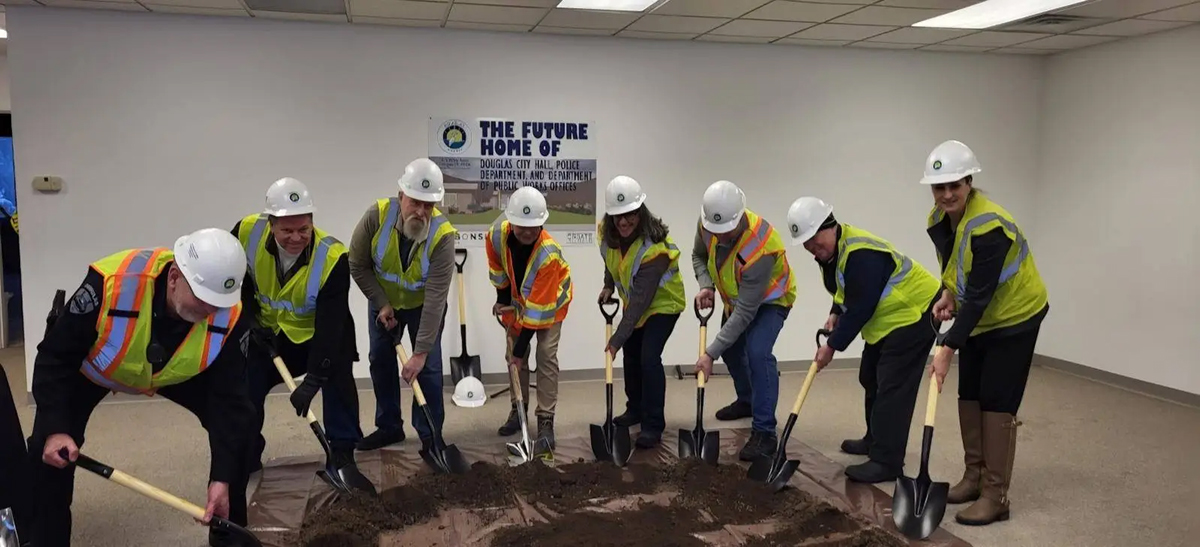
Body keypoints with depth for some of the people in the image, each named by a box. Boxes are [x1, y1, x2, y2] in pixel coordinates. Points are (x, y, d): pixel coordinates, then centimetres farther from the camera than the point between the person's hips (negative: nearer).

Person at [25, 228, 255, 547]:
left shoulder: (229, 315, -34)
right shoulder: (111, 283, -42)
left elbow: (228, 398, -26)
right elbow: (55, 356, -26)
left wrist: (222, 477, -30)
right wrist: (55, 428, -33)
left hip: (179, 372, 2)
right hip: (92, 366, -1)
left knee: (240, 422, -9)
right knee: (49, 448, -16)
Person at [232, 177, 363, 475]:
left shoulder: (332, 258, -34)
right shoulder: (248, 232, -24)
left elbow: (330, 325, -35)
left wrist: (313, 380, -38)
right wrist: (250, 318, -10)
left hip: (319, 331, -3)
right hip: (266, 330, 3)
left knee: (338, 378, -21)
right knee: (245, 387, -1)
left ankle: (343, 451, -3)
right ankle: (245, 458, 19)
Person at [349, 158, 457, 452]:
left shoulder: (443, 234, -35)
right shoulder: (376, 215, -30)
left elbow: (435, 298, -35)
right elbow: (358, 265, -14)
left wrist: (420, 352, -35)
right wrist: (382, 304, -15)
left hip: (424, 303, -2)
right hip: (383, 300, 3)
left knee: (427, 367, -4)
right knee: (381, 361, 9)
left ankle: (430, 434, 9)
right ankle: (389, 426, 24)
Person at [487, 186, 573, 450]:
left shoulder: (549, 254, -40)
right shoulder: (497, 235, -27)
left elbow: (539, 308, -36)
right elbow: (498, 271, -2)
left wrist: (520, 349, -32)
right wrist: (503, 301, 5)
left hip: (550, 302, -4)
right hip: (518, 298, 4)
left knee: (546, 356, -12)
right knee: (513, 355, 5)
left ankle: (545, 420, -5)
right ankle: (518, 411, 20)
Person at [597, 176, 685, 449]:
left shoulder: (654, 248, -37)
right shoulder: (608, 232, -16)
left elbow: (641, 300, -36)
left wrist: (617, 339, -35)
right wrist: (609, 285, 2)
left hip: (663, 304, -8)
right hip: (634, 302, 8)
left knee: (649, 357, -19)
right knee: (630, 355, 16)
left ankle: (653, 425, -7)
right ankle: (636, 409, 37)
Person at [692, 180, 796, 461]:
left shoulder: (759, 248, -43)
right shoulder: (708, 226, -24)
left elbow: (745, 312, -40)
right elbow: (698, 256, 0)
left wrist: (710, 353, -39)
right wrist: (706, 286, -21)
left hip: (770, 299, -7)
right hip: (737, 296, 7)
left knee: (757, 352, -26)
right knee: (730, 348, 19)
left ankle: (764, 432, -17)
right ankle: (747, 401, 46)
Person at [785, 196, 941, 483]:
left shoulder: (861, 254, -31)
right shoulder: (828, 251, 1)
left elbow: (861, 309, -29)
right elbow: (847, 292, 15)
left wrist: (833, 345, -21)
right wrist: (835, 314, -2)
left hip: (914, 314, -11)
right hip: (886, 319, 11)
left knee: (892, 388, -12)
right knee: (871, 379, 19)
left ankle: (887, 462, -7)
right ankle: (876, 440, 34)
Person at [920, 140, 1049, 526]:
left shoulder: (989, 225, -31)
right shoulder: (938, 219, -7)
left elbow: (980, 295, -32)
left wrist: (947, 349, -33)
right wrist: (947, 295, -7)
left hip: (1015, 316, -8)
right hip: (978, 316, 8)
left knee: (997, 402, -8)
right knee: (969, 395, 10)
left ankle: (996, 496, -1)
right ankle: (974, 477, 22)